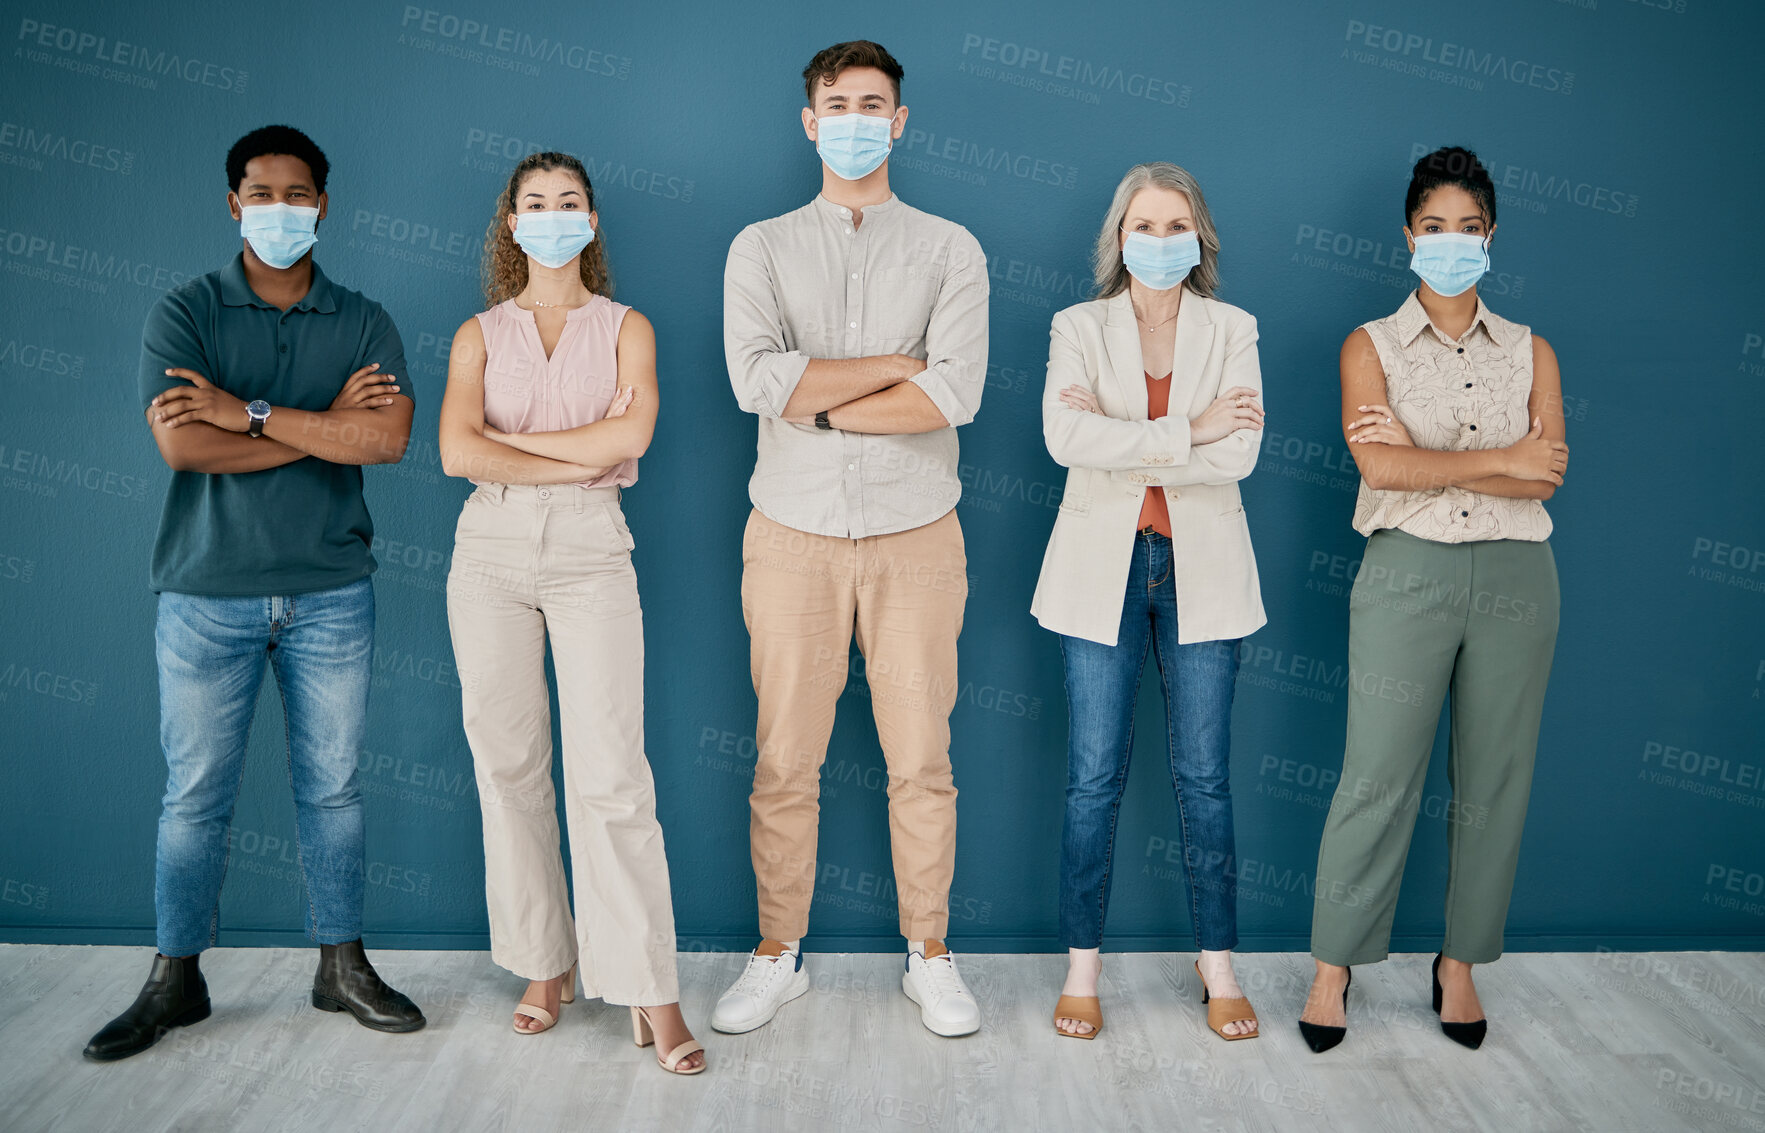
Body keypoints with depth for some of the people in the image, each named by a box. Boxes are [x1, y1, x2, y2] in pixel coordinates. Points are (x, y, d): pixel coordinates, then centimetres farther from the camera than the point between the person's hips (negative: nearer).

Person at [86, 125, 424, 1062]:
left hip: (330, 594, 1)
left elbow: (388, 438, -12)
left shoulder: (363, 323, 6)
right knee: (195, 793, 6)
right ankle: (175, 980, 20)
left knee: (331, 785, 9)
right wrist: (326, 425, -12)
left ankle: (341, 966, 22)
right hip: (206, 592, -1)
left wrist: (252, 412, -14)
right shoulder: (183, 313, 1)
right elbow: (182, 444, -14)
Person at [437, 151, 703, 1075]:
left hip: (590, 550, -2)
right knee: (508, 764, 5)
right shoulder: (480, 335, 11)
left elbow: (632, 434, -10)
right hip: (490, 548, 3)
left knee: (610, 771, -9)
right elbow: (457, 453, -5)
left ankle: (649, 990, -4)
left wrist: (512, 440, -6)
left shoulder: (626, 328, 9)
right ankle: (545, 964, 19)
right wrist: (581, 455, -7)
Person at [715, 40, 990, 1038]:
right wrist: (897, 364, -9)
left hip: (915, 536, 0)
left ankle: (931, 957, 21)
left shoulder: (950, 251, 6)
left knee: (921, 760, 5)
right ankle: (780, 956, 20)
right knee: (785, 761, 5)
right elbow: (756, 378, -11)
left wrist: (820, 403, -9)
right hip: (795, 534, 1)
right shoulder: (762, 248, 7)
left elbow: (956, 395, -11)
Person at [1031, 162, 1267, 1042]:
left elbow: (1239, 453, -9)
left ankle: (1218, 966, 20)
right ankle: (1082, 968, 14)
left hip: (1201, 572, 1)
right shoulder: (1079, 328, 4)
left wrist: (1121, 440, -12)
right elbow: (1065, 437, -14)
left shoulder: (1233, 331, 6)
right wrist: (1184, 432, -15)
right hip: (1103, 569, -1)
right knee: (1095, 778, 1)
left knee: (1204, 776, 6)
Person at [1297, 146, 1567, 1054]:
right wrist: (1499, 459, -9)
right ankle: (1334, 965, 9)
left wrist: (1425, 456, -11)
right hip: (1407, 571, -2)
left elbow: (1546, 475, -4)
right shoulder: (1371, 346, 6)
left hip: (1514, 577, 3)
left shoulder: (1530, 352, 12)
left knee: (1493, 777, 7)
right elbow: (1379, 466, -10)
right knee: (1378, 775, -4)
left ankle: (1460, 963, 21)